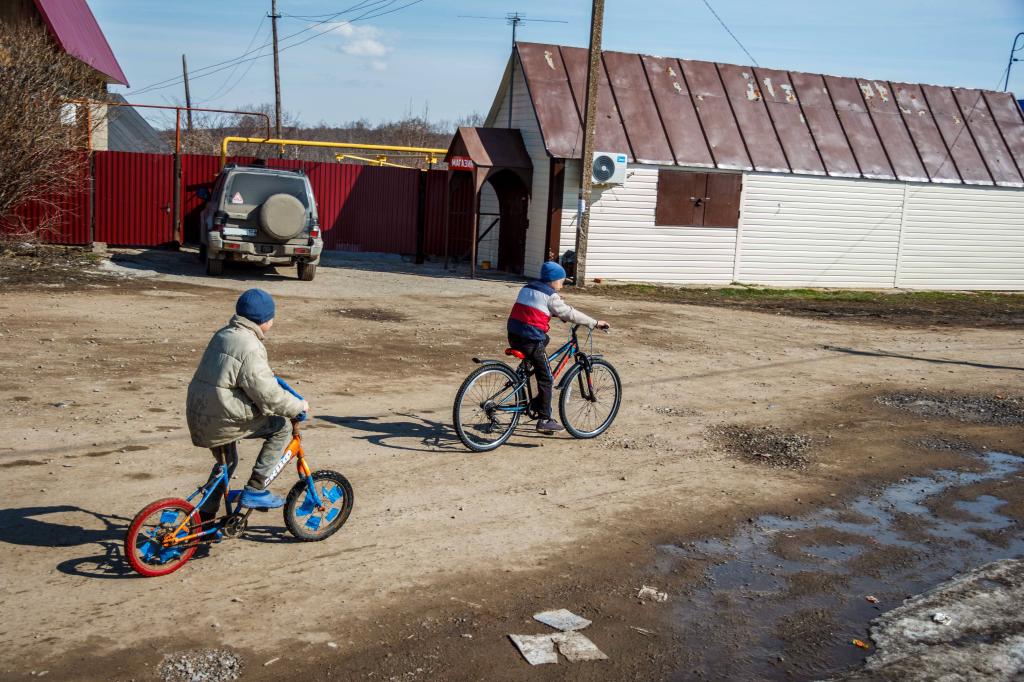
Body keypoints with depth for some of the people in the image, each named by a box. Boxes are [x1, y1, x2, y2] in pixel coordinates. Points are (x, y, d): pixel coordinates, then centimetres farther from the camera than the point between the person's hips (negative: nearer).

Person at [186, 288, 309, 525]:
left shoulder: (223, 334, 13)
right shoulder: (250, 348, -18)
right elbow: (268, 395, -21)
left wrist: (267, 373, 39)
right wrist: (299, 406, -7)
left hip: (199, 415, 10)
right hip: (223, 419, -10)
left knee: (227, 462, 31)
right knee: (282, 426, -4)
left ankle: (205, 515, 40)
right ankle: (255, 488, -1)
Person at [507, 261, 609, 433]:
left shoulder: (527, 288, 18)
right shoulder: (550, 296, -6)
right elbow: (570, 314, -7)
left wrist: (561, 316, 31)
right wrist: (595, 323, 0)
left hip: (514, 335, 8)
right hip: (532, 340, -8)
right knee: (546, 379, 2)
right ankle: (544, 419, 4)